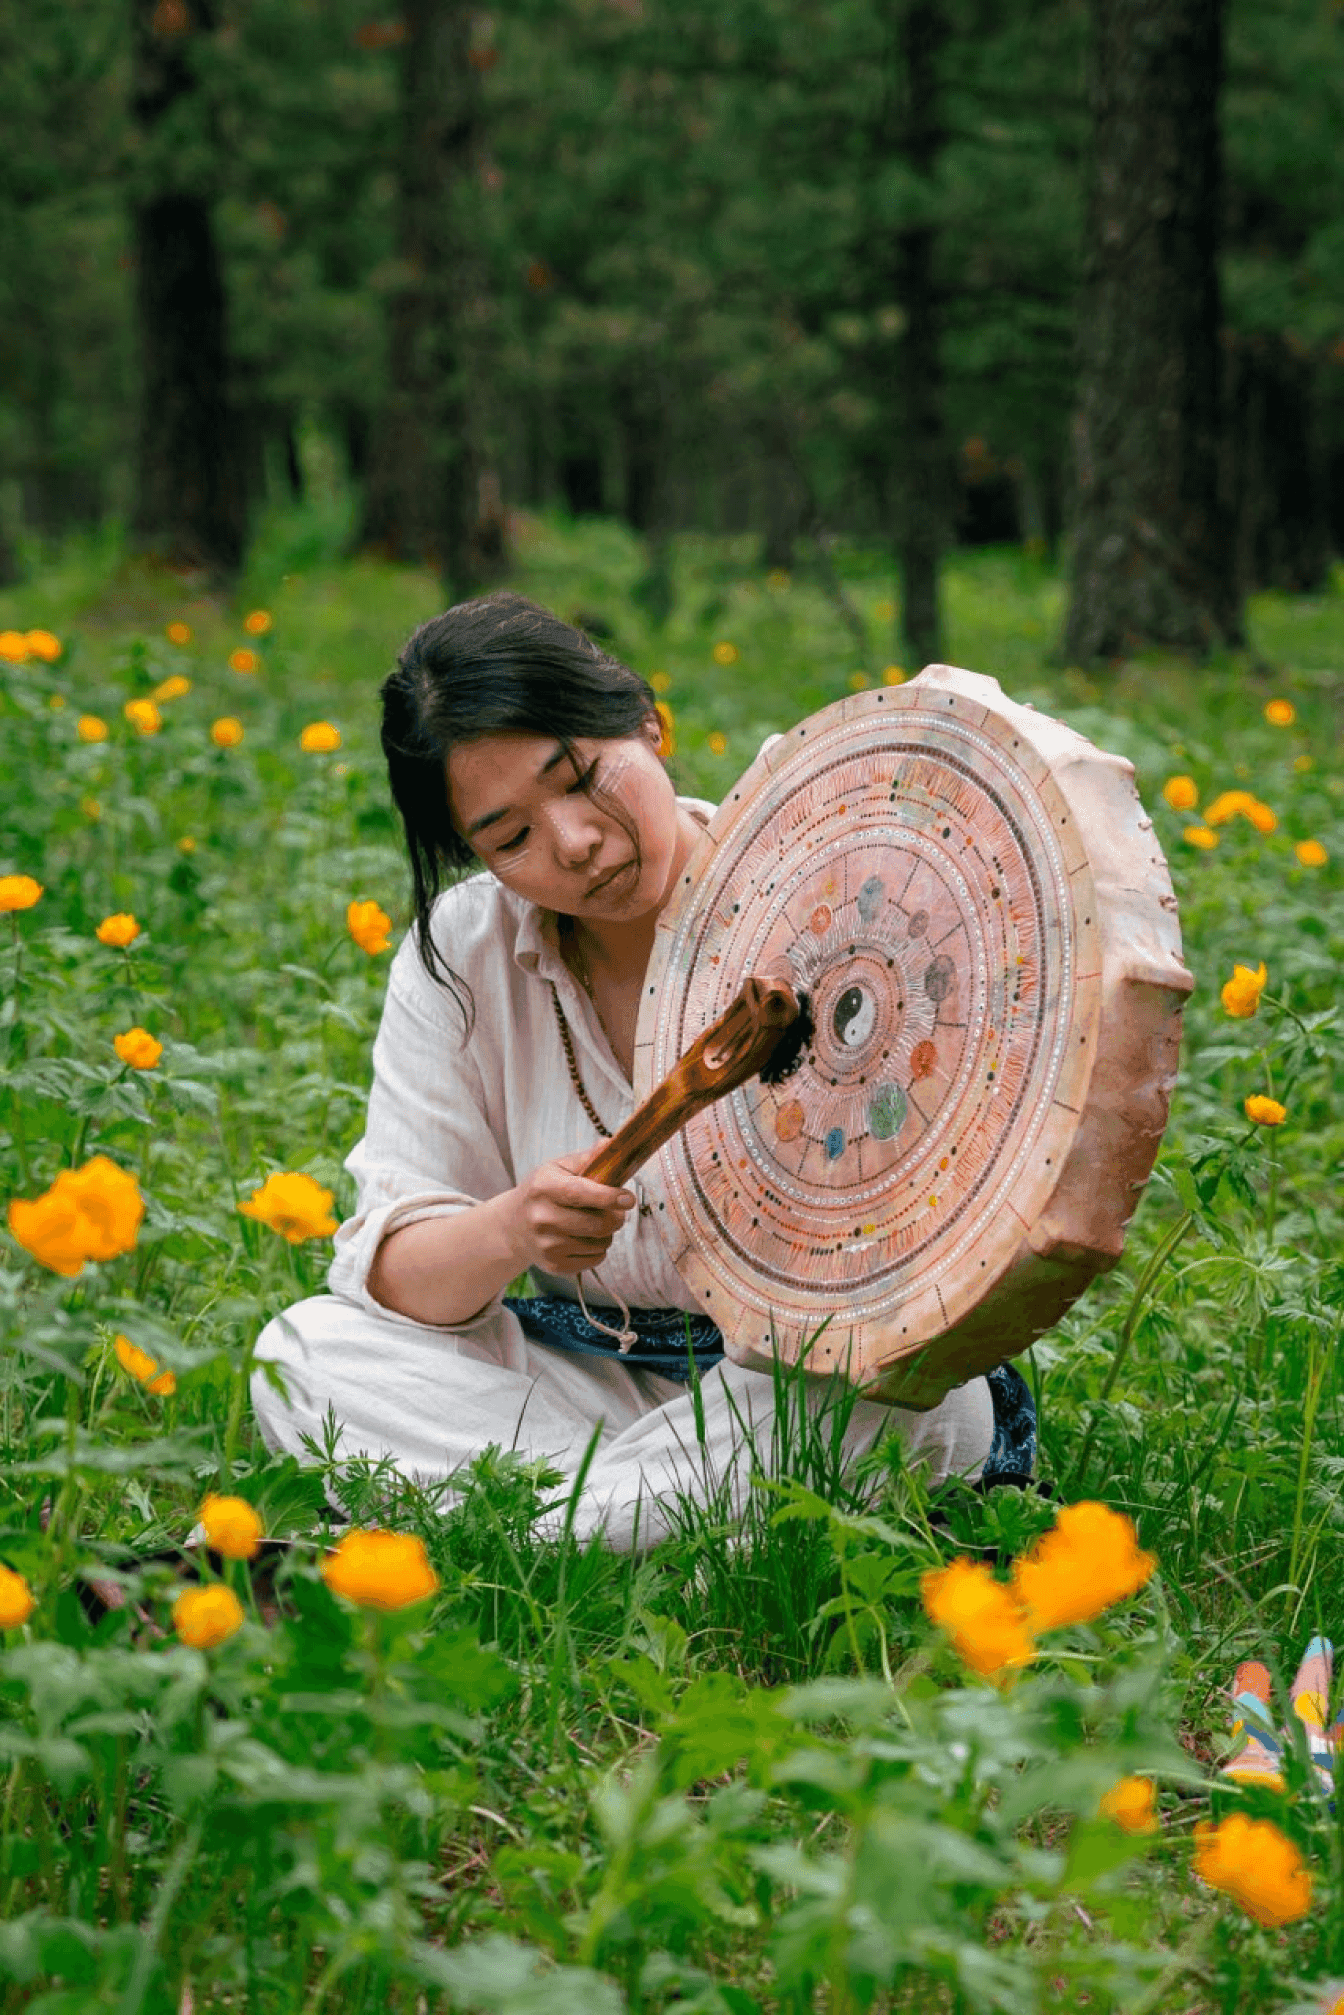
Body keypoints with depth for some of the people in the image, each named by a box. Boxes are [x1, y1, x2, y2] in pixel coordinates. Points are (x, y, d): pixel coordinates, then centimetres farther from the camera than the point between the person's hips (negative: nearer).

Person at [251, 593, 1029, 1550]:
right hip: (582, 1379, 3)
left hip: (815, 1373, -3)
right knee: (304, 1352, -19)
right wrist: (509, 1232, -28)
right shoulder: (460, 951, -3)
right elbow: (388, 1270, -6)